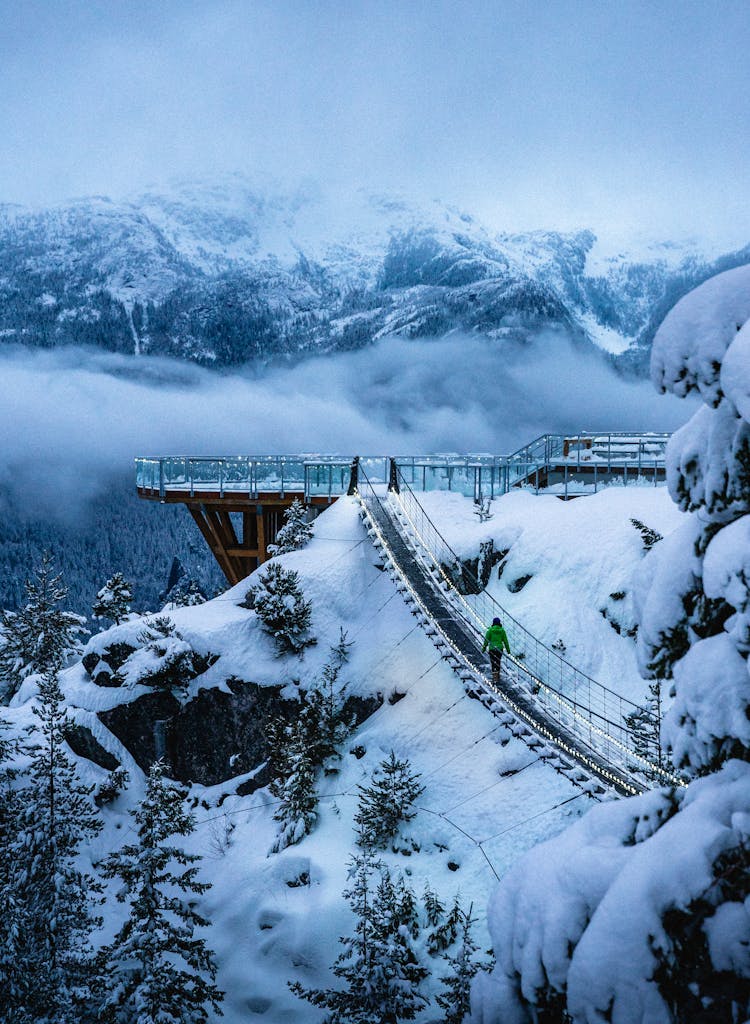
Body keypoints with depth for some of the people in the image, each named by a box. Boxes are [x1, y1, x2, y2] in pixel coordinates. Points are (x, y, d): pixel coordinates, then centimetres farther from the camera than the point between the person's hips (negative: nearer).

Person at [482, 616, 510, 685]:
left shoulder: (490, 630, -7)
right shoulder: (502, 630, 0)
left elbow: (486, 640, -3)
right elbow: (505, 641, 5)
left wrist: (484, 648, 8)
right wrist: (508, 649, 14)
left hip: (492, 649, -3)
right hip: (500, 649, 3)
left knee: (493, 664, -2)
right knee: (498, 663, 19)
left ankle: (495, 678, -12)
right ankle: (498, 676, 30)